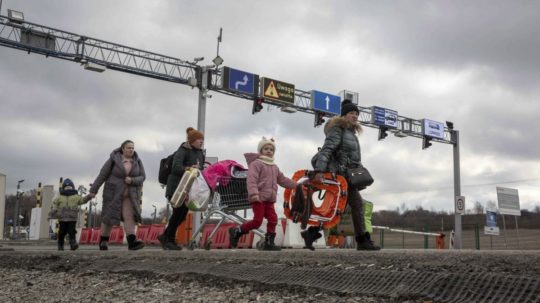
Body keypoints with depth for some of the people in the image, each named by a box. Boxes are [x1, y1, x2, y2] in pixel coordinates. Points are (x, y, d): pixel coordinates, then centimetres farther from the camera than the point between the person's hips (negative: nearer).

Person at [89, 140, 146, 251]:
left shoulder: (137, 161, 0)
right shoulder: (114, 159, -9)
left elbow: (142, 177, -1)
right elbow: (102, 175, -6)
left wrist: (132, 180, -20)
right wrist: (93, 190, -5)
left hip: (130, 194, 2)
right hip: (114, 192, -2)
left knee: (129, 216, -12)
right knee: (109, 216, 1)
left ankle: (132, 242, -22)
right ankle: (103, 241, 17)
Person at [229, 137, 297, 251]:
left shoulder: (274, 167, 22)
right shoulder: (256, 164, -6)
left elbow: (283, 179, 29)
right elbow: (252, 180, -18)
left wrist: (296, 185, 23)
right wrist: (254, 193, -32)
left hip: (270, 199, 8)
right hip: (258, 198, -8)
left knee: (273, 219, 0)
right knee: (257, 221, -11)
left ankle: (269, 242, 8)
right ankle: (236, 231, 4)